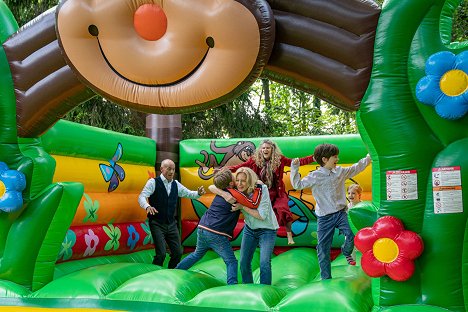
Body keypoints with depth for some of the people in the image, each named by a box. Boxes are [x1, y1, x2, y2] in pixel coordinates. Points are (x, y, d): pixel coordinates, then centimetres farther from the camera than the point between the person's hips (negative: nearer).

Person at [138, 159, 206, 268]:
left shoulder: (176, 184, 8)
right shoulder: (153, 182, -7)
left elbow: (189, 194, 15)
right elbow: (142, 197, -15)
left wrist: (198, 193, -7)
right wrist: (147, 206, -37)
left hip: (171, 224, 5)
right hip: (157, 224, -5)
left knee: (178, 253, 5)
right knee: (161, 253, -14)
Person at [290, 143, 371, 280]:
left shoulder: (340, 171, 6)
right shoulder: (315, 176, -7)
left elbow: (355, 168, 20)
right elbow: (297, 185, -9)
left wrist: (368, 158, 23)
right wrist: (294, 169, -14)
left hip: (340, 213, 3)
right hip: (324, 217, -3)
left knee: (353, 235, -19)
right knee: (323, 249, 1)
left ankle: (346, 251, 18)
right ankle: (326, 278, 15)